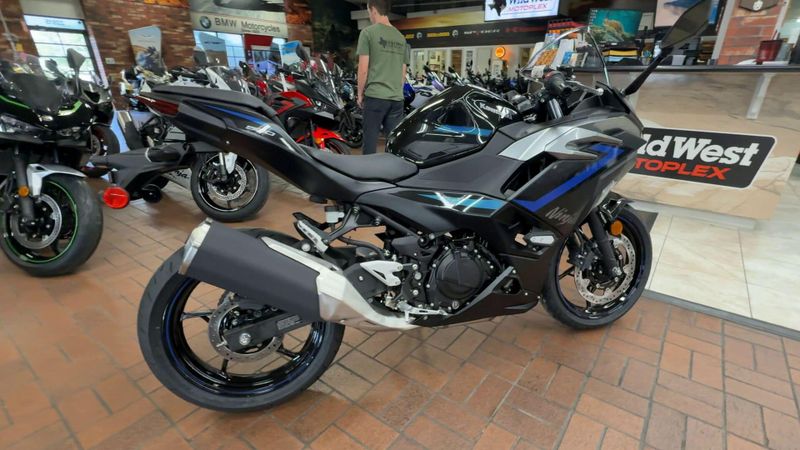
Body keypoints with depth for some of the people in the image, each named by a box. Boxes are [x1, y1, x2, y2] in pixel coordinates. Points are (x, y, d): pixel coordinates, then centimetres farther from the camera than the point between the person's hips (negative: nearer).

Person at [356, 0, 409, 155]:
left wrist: (360, 94, 6)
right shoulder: (400, 37, 14)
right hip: (397, 98, 5)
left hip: (375, 96, -5)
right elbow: (403, 72, 16)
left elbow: (363, 69, -5)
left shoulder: (368, 32, -2)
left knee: (370, 141, 1)